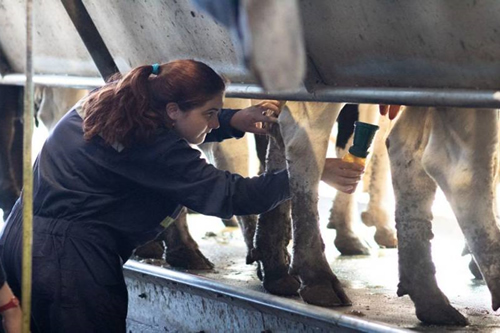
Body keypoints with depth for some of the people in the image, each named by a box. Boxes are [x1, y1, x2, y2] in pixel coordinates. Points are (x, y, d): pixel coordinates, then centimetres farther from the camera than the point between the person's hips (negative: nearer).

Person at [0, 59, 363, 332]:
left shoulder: (113, 104, 9)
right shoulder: (152, 148, -18)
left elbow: (180, 128, 27)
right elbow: (228, 194, -16)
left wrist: (235, 120, 12)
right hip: (70, 258, -10)